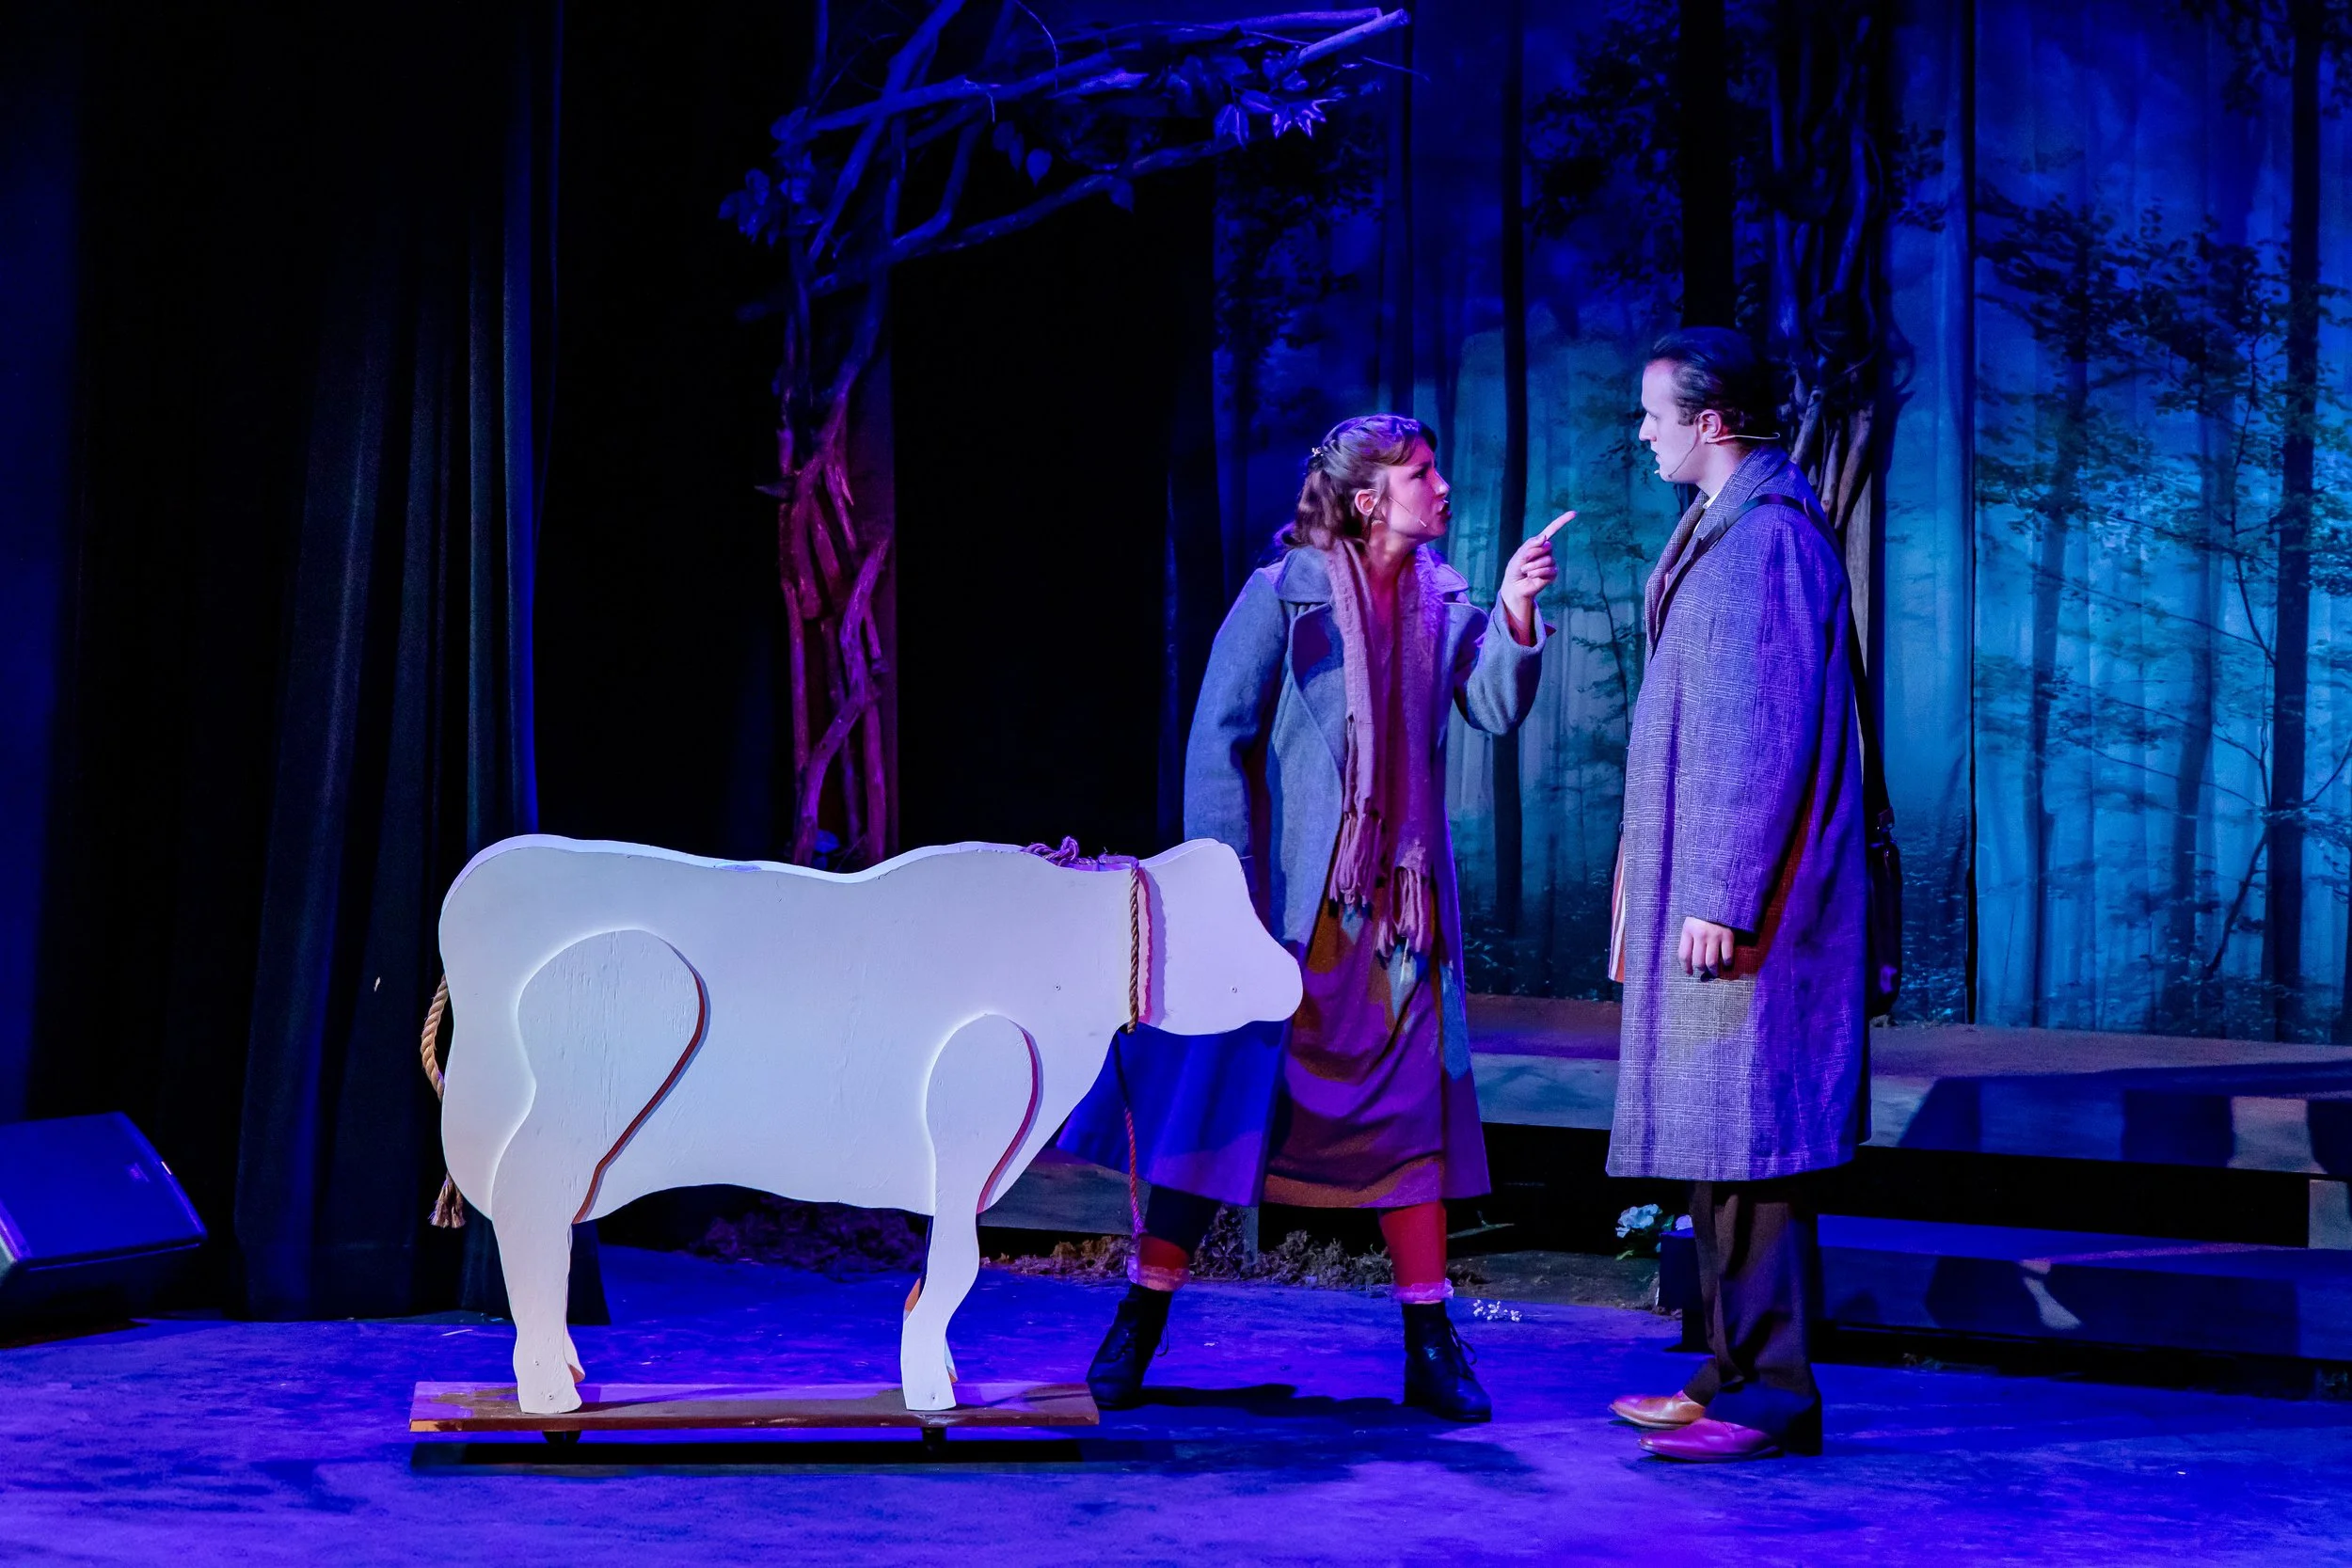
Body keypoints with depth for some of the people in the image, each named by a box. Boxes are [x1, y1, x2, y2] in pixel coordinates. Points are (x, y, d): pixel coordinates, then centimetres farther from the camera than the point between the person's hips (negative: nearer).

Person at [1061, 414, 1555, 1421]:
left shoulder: (1438, 598, 10)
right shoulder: (1284, 593, -7)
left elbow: (1495, 707, -3)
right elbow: (1217, 741, -10)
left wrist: (1515, 611, -18)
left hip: (1399, 904, 5)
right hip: (1289, 901, -5)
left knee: (1415, 1105, 5)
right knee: (1227, 1098, -3)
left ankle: (1431, 1349, 12)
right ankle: (1132, 1336, 7)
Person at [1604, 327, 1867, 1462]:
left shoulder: (1766, 534, -15)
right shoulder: (1723, 528, 17)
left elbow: (1767, 735, -20)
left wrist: (1721, 898, -22)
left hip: (1742, 896, -10)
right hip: (1703, 891, 10)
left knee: (1742, 1137, -7)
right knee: (1714, 1137, 12)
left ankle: (1770, 1399, -3)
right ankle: (1737, 1373, 19)